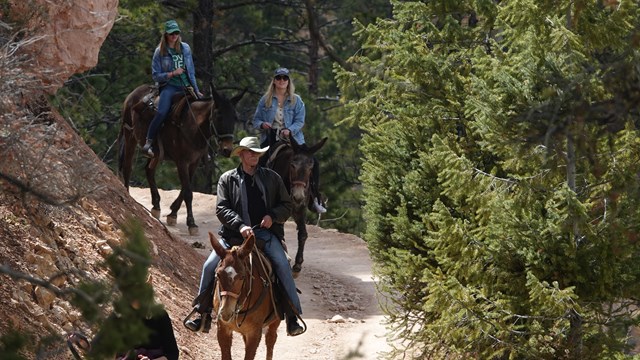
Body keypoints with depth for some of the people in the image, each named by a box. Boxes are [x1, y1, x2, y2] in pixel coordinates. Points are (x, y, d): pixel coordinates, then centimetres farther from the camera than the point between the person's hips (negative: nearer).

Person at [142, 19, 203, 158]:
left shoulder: (185, 48, 11)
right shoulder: (160, 52, 1)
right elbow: (155, 76, 0)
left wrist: (196, 91, 11)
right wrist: (172, 74, -14)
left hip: (186, 86, 4)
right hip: (169, 86, -4)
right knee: (161, 112, -29)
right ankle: (148, 143, -28)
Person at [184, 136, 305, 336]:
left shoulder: (272, 178, 14)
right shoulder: (227, 179, 9)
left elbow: (286, 205, 17)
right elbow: (221, 209, -1)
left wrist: (273, 216, -5)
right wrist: (240, 225, -18)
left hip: (265, 232, 0)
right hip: (234, 235, 0)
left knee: (282, 265, -23)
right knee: (210, 266, -13)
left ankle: (293, 318, -21)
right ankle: (203, 315, -1)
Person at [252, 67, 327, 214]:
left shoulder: (296, 100, 5)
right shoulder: (265, 100, 8)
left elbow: (300, 121, -3)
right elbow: (256, 120, 10)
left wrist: (289, 130, -22)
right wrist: (262, 124, -14)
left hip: (292, 138, 0)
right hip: (270, 138, 0)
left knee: (313, 163, -15)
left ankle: (315, 198, -7)